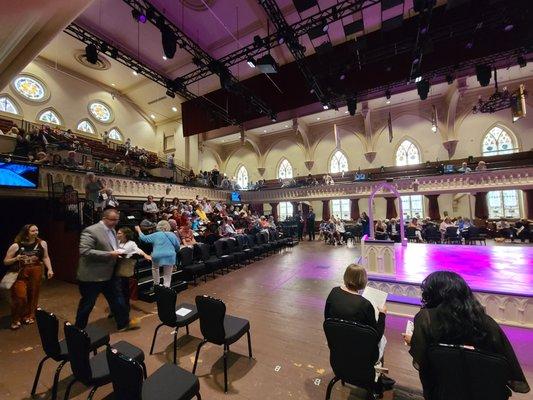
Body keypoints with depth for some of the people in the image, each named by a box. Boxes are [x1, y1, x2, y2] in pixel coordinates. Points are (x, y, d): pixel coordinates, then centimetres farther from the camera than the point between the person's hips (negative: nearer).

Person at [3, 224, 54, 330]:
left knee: (33, 294, 11)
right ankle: (16, 319, 17)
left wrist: (49, 269, -6)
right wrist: (16, 259, -21)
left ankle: (29, 316, 30)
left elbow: (45, 257, 3)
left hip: (36, 272, 2)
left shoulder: (42, 243, -5)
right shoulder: (16, 246, -10)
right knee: (20, 296, -6)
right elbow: (5, 262, -1)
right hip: (20, 273, -2)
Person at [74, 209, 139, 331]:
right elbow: (84, 251, -26)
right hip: (92, 275, -8)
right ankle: (79, 328, 35)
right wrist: (109, 254, -26)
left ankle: (124, 323, 28)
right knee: (87, 304, 12)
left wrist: (118, 253, -1)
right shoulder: (91, 231, -19)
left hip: (109, 274, 8)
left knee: (117, 299, 14)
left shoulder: (112, 230, 7)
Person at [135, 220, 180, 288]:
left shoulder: (155, 235, 1)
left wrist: (138, 230, 23)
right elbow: (178, 247, 10)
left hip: (158, 257, -1)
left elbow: (144, 238, 9)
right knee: (168, 276, 11)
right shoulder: (172, 235, 6)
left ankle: (156, 284, 37)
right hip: (170, 257, 1)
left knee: (155, 268, 31)